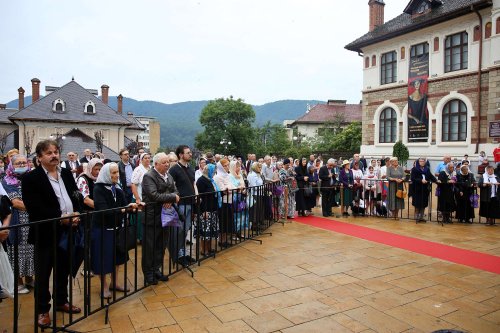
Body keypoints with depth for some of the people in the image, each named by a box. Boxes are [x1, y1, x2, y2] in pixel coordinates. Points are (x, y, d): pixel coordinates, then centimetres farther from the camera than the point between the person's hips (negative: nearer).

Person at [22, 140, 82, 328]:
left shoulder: (66, 173, 10)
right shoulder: (30, 178, -8)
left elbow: (76, 197, 10)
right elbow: (34, 208, -17)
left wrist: (76, 214, -8)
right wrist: (60, 218, -20)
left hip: (67, 231, 5)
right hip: (45, 233, -5)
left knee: (63, 269, 17)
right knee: (43, 273, 7)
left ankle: (61, 301, 35)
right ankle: (42, 310, 22)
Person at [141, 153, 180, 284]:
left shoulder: (168, 176, 10)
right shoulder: (148, 176, -15)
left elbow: (175, 192, 8)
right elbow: (154, 195, -26)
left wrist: (171, 200, -15)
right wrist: (172, 197, -17)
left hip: (165, 216, 7)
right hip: (151, 217, -7)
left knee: (161, 246, 15)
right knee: (149, 247, 6)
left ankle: (156, 270, 30)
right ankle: (148, 273, 20)